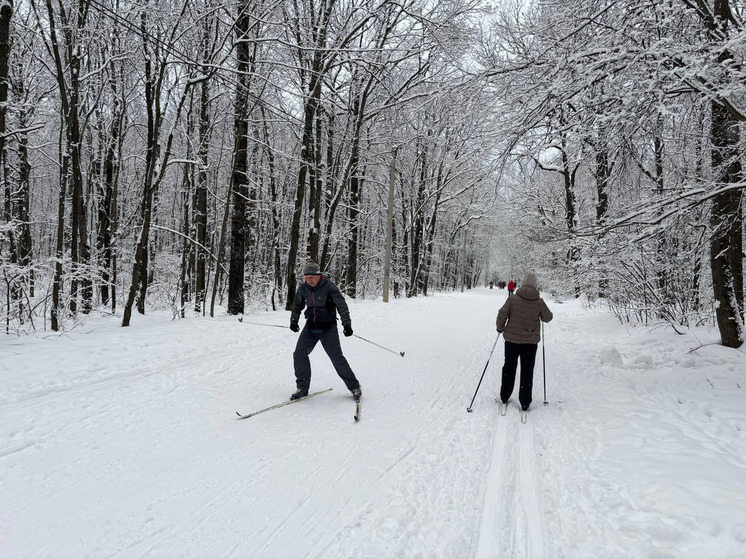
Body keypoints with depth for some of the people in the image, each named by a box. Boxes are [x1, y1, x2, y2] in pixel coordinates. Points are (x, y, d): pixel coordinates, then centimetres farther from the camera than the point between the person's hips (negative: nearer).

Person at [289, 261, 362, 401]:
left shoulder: (329, 287, -16)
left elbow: (342, 305, -19)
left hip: (328, 328, -5)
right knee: (299, 354, -4)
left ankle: (354, 386, 9)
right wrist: (294, 320, 13)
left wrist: (347, 324, -27)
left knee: (337, 358, -6)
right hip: (311, 326, 5)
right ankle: (302, 387, 11)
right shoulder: (303, 288, 0)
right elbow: (297, 305, 18)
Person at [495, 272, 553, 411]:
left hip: (512, 339, 0)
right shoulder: (539, 303, -10)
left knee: (509, 367, 17)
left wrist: (500, 327, 6)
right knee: (527, 371, 10)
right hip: (531, 342, 0)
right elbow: (548, 318, 5)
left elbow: (502, 315, -12)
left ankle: (504, 397, 25)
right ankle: (525, 403, 14)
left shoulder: (513, 299, -12)